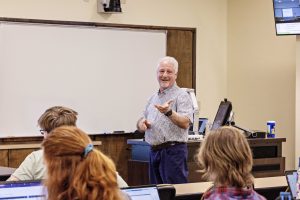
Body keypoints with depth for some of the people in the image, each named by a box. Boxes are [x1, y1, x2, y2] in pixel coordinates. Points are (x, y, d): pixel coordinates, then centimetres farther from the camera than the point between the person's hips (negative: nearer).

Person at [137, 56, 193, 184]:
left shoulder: (181, 96, -5)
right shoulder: (153, 98, 18)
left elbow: (185, 123, -18)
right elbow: (141, 124, 22)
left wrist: (169, 112, -35)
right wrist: (141, 123, -2)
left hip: (173, 151, -8)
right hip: (154, 151, 8)